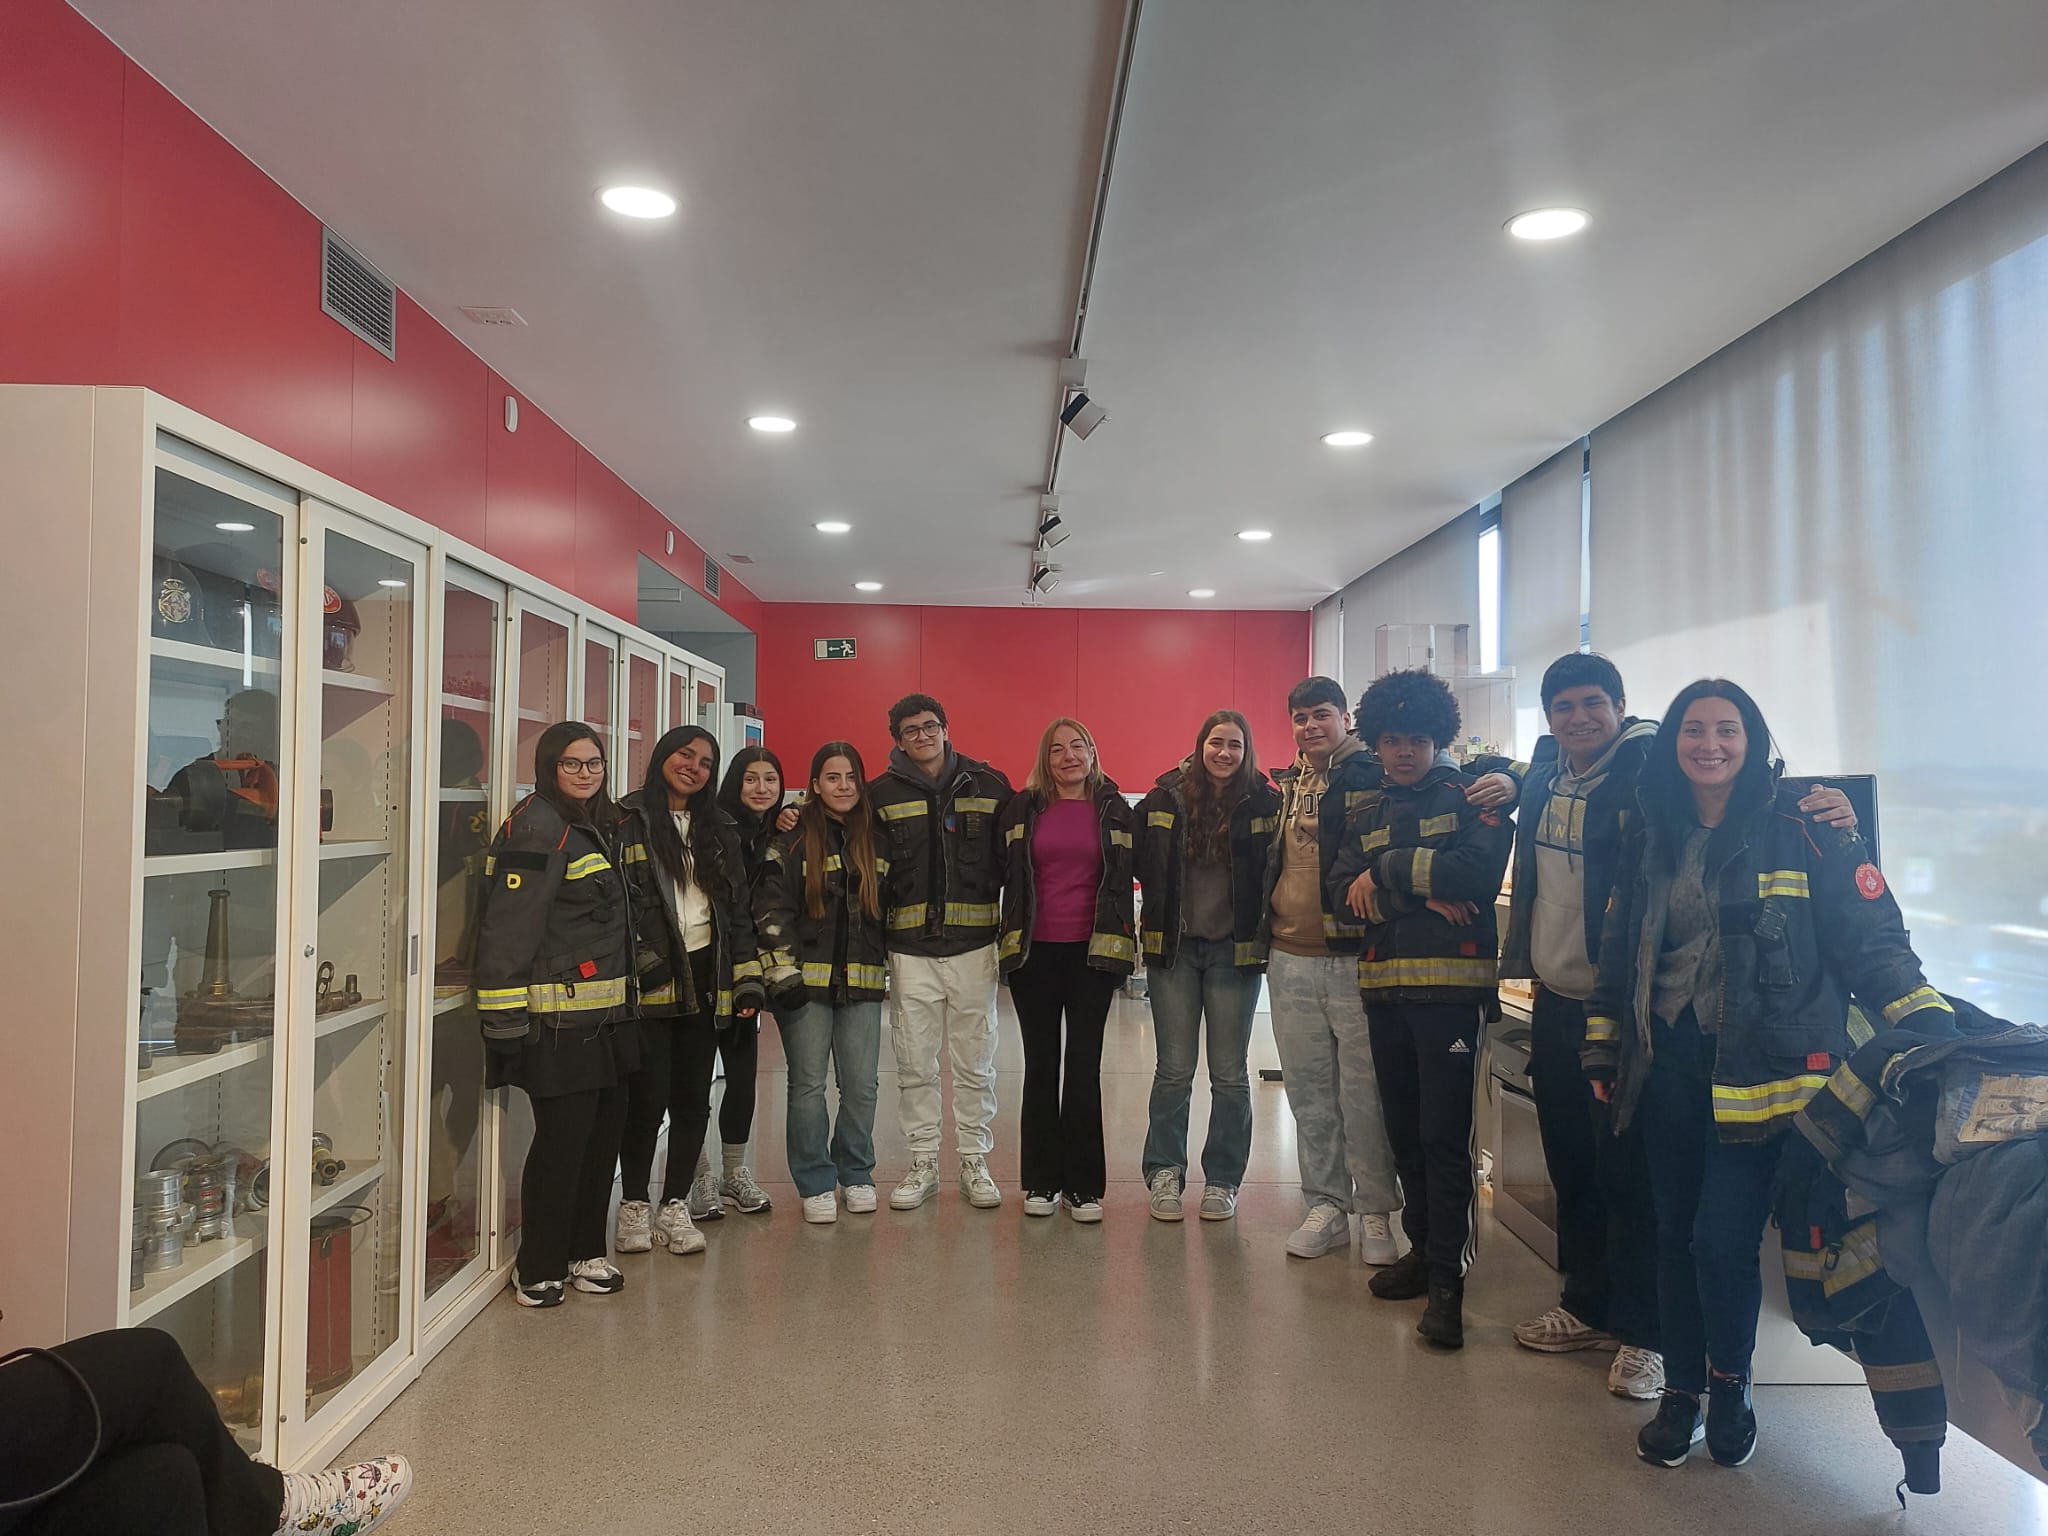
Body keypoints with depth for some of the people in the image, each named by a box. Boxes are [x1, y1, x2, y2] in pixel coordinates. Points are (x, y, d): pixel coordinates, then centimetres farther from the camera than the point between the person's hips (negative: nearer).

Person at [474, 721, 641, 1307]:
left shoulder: (599, 826, 16)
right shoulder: (537, 828, -13)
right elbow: (507, 929, -19)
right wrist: (503, 1017, -22)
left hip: (605, 1014, 9)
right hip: (558, 1020, -9)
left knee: (605, 1127, 13)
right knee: (563, 1136, -3)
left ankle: (583, 1251, 27)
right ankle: (537, 1268, 13)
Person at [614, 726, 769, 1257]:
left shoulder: (718, 830, 14)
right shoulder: (627, 822, -2)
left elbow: (737, 909, 13)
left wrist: (748, 976, 7)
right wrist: (640, 958, -14)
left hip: (704, 978, 5)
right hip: (649, 981, -4)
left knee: (693, 1099, 7)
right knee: (648, 1098, -2)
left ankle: (675, 1206, 18)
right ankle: (634, 1205, 15)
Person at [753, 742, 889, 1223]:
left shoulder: (877, 841, 11)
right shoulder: (793, 841, -1)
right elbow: (771, 911, -5)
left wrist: (889, 965, 14)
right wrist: (784, 974, -10)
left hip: (863, 983, 3)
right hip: (806, 982, -3)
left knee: (861, 1084, 3)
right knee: (808, 1084, 0)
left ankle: (856, 1174, 22)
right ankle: (815, 1184, 13)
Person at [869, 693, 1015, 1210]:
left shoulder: (988, 785, 4)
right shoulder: (882, 794, 4)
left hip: (973, 944, 0)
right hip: (910, 948, 0)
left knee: (975, 1062, 6)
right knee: (914, 1063, 5)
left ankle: (975, 1163, 19)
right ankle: (923, 1164, 18)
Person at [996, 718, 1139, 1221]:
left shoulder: (1114, 809, 5)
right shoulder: (1023, 808, 5)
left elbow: (1126, 877, 8)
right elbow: (1005, 874, 8)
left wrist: (1119, 943, 2)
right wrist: (1009, 940, 3)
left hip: (1091, 952, -1)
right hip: (1034, 952, 1)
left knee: (1085, 1066, 2)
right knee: (1041, 1064, 7)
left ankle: (1084, 1184, 10)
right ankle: (1041, 1180, 16)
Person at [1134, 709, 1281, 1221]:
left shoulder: (1264, 804, -3)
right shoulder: (1164, 799, 2)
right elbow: (1140, 863, 11)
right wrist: (1163, 906, 5)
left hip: (1235, 949, -1)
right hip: (1173, 948, 1)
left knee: (1230, 1073, 7)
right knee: (1173, 1069, 6)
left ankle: (1223, 1180, 19)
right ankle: (1165, 1174, 17)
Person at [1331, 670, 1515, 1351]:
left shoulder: (1472, 796, 2)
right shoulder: (1366, 814, 16)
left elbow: (1478, 869, -17)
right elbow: (1344, 891, 1)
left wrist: (1388, 868, -9)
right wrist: (1421, 893, -13)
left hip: (1451, 985, -5)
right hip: (1384, 986, 6)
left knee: (1444, 1134, -7)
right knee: (1404, 1129, 13)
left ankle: (1446, 1279, 0)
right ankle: (1422, 1248, 27)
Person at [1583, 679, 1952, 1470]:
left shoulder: (1804, 830, -5)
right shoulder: (1649, 839, 9)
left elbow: (1871, 938, -6)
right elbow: (1618, 953, 15)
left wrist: (1928, 1024, -16)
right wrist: (1602, 1053, 15)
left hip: (1764, 1068, -4)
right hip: (1668, 1065, 5)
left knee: (1722, 1240, -7)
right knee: (1676, 1234, 12)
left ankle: (1730, 1383, 21)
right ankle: (1681, 1392, 29)